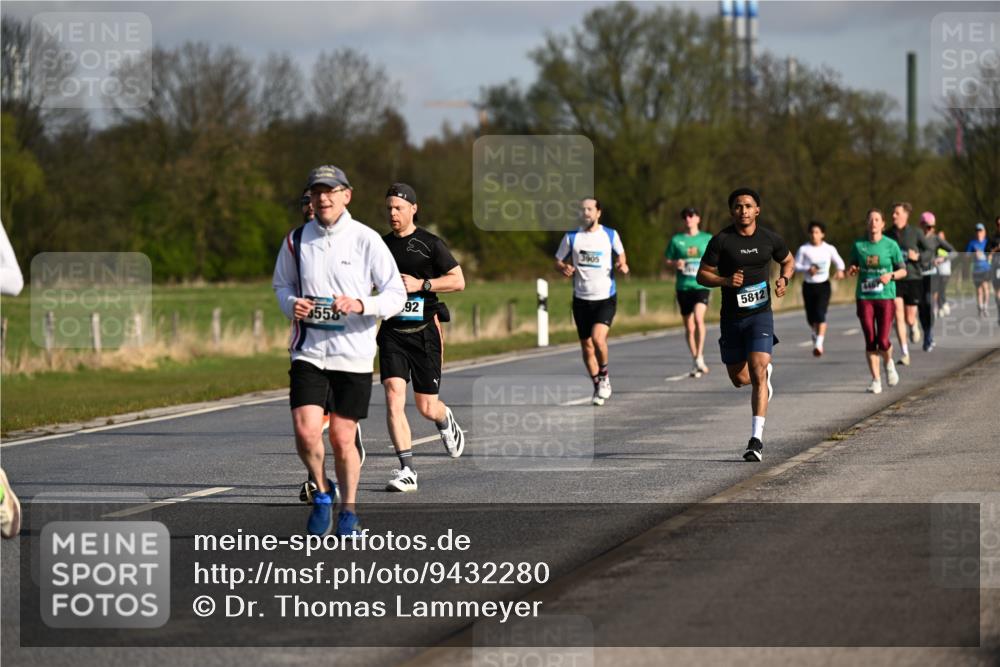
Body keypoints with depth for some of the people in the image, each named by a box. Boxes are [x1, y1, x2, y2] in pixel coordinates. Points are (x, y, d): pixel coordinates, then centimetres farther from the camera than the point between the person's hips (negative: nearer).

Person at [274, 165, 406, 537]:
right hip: (309, 352, 2)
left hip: (354, 355, -1)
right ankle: (322, 493, 14)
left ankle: (348, 512, 23)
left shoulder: (366, 240, -4)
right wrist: (291, 304, -3)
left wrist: (361, 305, -21)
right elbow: (282, 284, 20)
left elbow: (396, 294, -2)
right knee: (306, 432, -14)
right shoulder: (297, 240, 4)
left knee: (343, 438, 3)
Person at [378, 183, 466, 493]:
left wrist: (421, 284, -14)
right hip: (392, 332, 3)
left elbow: (458, 281, -4)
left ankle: (446, 421, 43)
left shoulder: (430, 244, -3)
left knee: (426, 407, 4)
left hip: (424, 332, -3)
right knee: (394, 397, -15)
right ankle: (407, 470, -14)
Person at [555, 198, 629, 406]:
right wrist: (564, 268, -13)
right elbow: (558, 262, 9)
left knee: (598, 338, -23)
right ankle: (598, 387, 22)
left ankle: (604, 376, 2)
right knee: (587, 347, 6)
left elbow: (620, 255, 16)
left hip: (606, 297, -2)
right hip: (581, 299, 2)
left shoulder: (610, 235, 0)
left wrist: (623, 266, -6)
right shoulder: (571, 237, 1)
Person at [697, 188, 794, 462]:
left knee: (757, 373, -18)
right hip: (731, 316, 1)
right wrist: (725, 281, -21)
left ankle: (756, 439, -20)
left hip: (760, 314, -1)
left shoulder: (770, 239, 1)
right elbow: (702, 275, -2)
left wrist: (784, 279, -2)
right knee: (740, 379, 10)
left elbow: (788, 261, 20)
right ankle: (766, 371, 48)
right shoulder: (721, 240, -5)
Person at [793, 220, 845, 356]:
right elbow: (795, 266, 0)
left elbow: (839, 262, 11)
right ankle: (815, 333, 43)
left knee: (820, 313, -17)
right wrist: (807, 269, -19)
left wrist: (840, 270, -12)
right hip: (808, 285, 1)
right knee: (810, 317, 9)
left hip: (823, 285, -1)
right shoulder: (803, 249, -1)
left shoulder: (829, 249, 1)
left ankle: (819, 344, -23)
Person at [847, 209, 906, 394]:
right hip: (864, 298, 2)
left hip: (886, 297, -2)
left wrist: (891, 276, -15)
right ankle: (876, 380, 9)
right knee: (870, 341, -1)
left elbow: (903, 271, 5)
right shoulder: (858, 245, 4)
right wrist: (852, 270, -8)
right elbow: (852, 267, 15)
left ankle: (889, 363, 25)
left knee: (883, 341, -8)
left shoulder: (891, 245, -1)